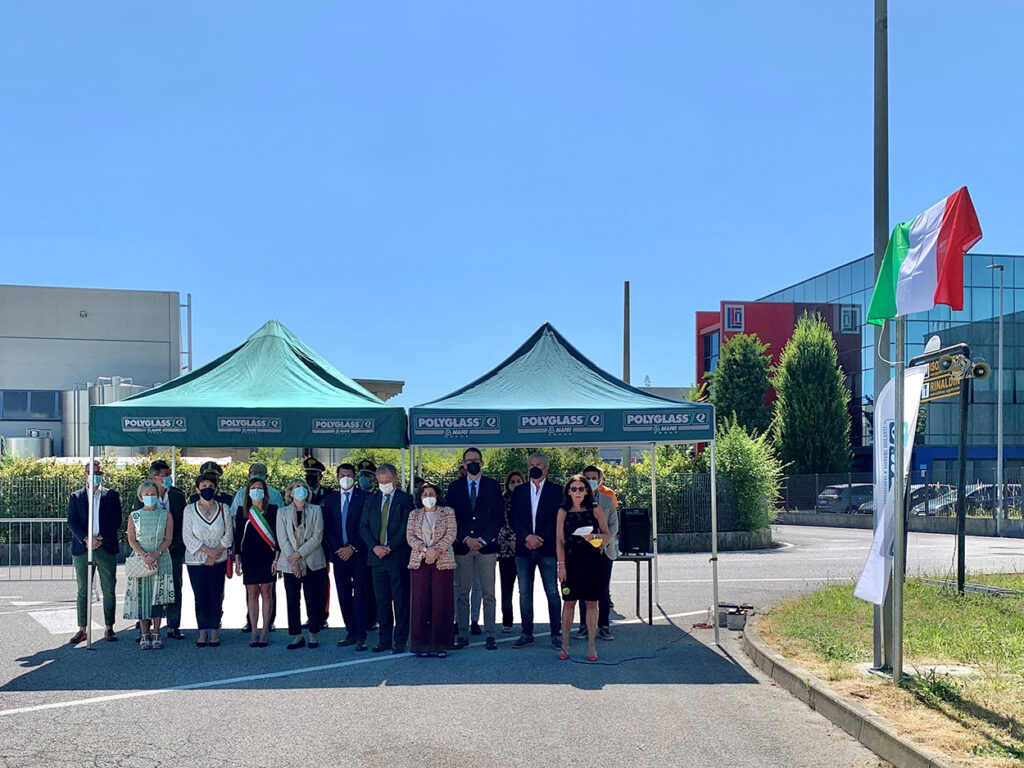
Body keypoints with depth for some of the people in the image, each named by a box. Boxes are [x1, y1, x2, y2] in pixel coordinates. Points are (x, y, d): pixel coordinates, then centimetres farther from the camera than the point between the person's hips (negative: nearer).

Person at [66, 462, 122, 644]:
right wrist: (86, 539, -15)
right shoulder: (75, 497, 10)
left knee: (109, 590, 0)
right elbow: (72, 522, 0)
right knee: (83, 591, 4)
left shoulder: (112, 496, 9)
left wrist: (101, 539, -10)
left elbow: (117, 522, 2)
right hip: (82, 548, 0)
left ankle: (109, 628, 8)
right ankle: (82, 629, 10)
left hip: (106, 548, 0)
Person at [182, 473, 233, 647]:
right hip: (196, 560, 0)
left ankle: (215, 632, 7)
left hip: (218, 561, 1)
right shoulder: (190, 509, 3)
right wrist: (207, 549, -13)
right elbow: (188, 536, -3)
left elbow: (229, 535, 3)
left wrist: (216, 552, -10)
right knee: (200, 598, 0)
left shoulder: (224, 508, 6)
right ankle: (202, 633, 7)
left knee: (216, 597, -1)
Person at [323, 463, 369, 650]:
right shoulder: (330, 499, 12)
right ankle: (351, 633, 13)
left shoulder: (364, 497, -1)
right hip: (339, 554, 4)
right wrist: (337, 549, -3)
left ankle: (360, 636, -5)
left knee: (359, 595, -6)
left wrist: (352, 548, -10)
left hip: (358, 554, -4)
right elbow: (327, 528, 10)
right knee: (344, 596, 6)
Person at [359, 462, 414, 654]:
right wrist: (375, 547, -6)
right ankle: (384, 640, 14)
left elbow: (406, 526, -6)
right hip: (377, 556, 4)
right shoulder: (371, 501, 14)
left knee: (401, 600, -1)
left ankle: (400, 641, 4)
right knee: (382, 601, 7)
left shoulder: (405, 499, 1)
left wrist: (391, 547, -14)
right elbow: (363, 527, 9)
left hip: (398, 556, -4)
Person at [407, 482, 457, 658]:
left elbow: (451, 533, -1)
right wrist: (425, 550, -12)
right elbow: (410, 536, 4)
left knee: (441, 602, -3)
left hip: (442, 562, -1)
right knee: (420, 602, -1)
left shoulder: (447, 512, 9)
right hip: (419, 562, 1)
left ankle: (440, 645, 2)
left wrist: (436, 550, -14)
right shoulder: (414, 514, 14)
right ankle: (421, 644, 4)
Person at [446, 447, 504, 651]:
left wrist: (483, 539, -7)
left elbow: (499, 517, 2)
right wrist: (466, 539, -7)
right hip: (462, 546, 1)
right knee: (462, 593, 2)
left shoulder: (493, 486, 7)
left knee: (488, 594, -1)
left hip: (487, 546, -1)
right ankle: (463, 635, 7)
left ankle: (490, 635, 2)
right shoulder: (455, 487, 10)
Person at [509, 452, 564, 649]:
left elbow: (558, 520, -2)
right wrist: (527, 537, -11)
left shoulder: (556, 490, 5)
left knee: (552, 593, -3)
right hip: (524, 549, 3)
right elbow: (514, 520, 5)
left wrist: (540, 539, -11)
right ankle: (527, 634, 11)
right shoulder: (519, 491, 12)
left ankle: (556, 634, 3)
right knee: (525, 593, 5)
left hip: (547, 549, -3)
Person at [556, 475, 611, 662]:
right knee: (568, 602, 1)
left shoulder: (595, 509, 5)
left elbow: (607, 536, 5)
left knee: (592, 603, 4)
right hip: (571, 561, 0)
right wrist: (561, 565, -5)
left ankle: (591, 645, 12)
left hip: (592, 562, 0)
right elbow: (559, 540, 2)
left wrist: (594, 537, -15)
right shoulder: (563, 511, 5)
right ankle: (565, 644, 9)